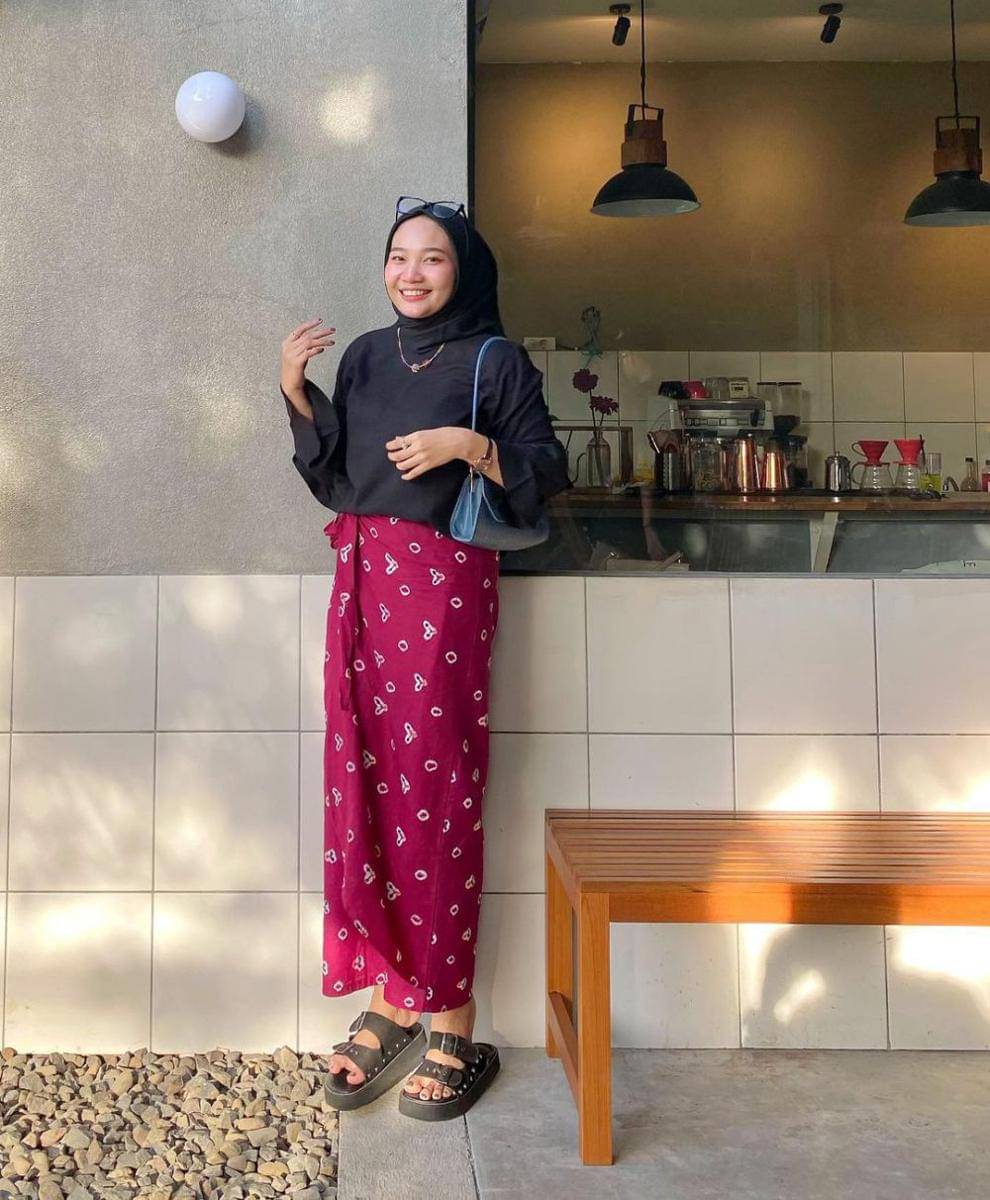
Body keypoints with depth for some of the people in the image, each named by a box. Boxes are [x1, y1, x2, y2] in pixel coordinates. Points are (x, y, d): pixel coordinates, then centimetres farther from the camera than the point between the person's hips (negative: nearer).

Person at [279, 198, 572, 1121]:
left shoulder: (496, 362, 2)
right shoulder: (364, 356, 15)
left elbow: (548, 472, -1)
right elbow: (331, 480, 11)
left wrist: (471, 446, -15)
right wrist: (295, 392, 1)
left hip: (445, 589, -5)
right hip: (361, 583, 5)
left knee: (434, 790, -5)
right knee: (361, 780, 3)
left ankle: (452, 1020, 6)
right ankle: (392, 995, 16)